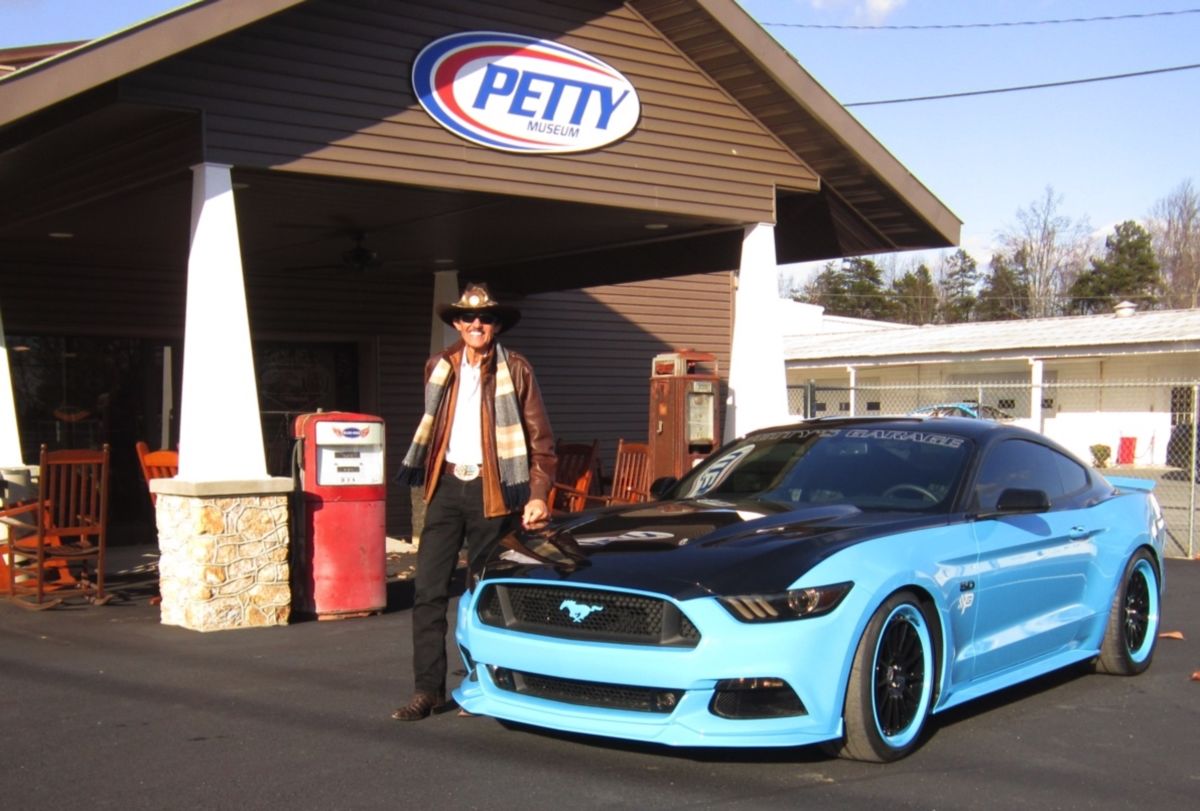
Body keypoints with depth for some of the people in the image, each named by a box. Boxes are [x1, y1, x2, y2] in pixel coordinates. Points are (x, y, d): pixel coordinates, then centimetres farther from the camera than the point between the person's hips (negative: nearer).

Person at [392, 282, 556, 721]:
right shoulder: (439, 367, 10)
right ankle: (428, 688, 1)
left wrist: (538, 495, -10)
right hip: (447, 486, 3)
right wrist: (429, 477, 14)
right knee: (428, 590, -4)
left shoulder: (516, 371, -1)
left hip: (491, 491, -3)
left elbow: (541, 439, -2)